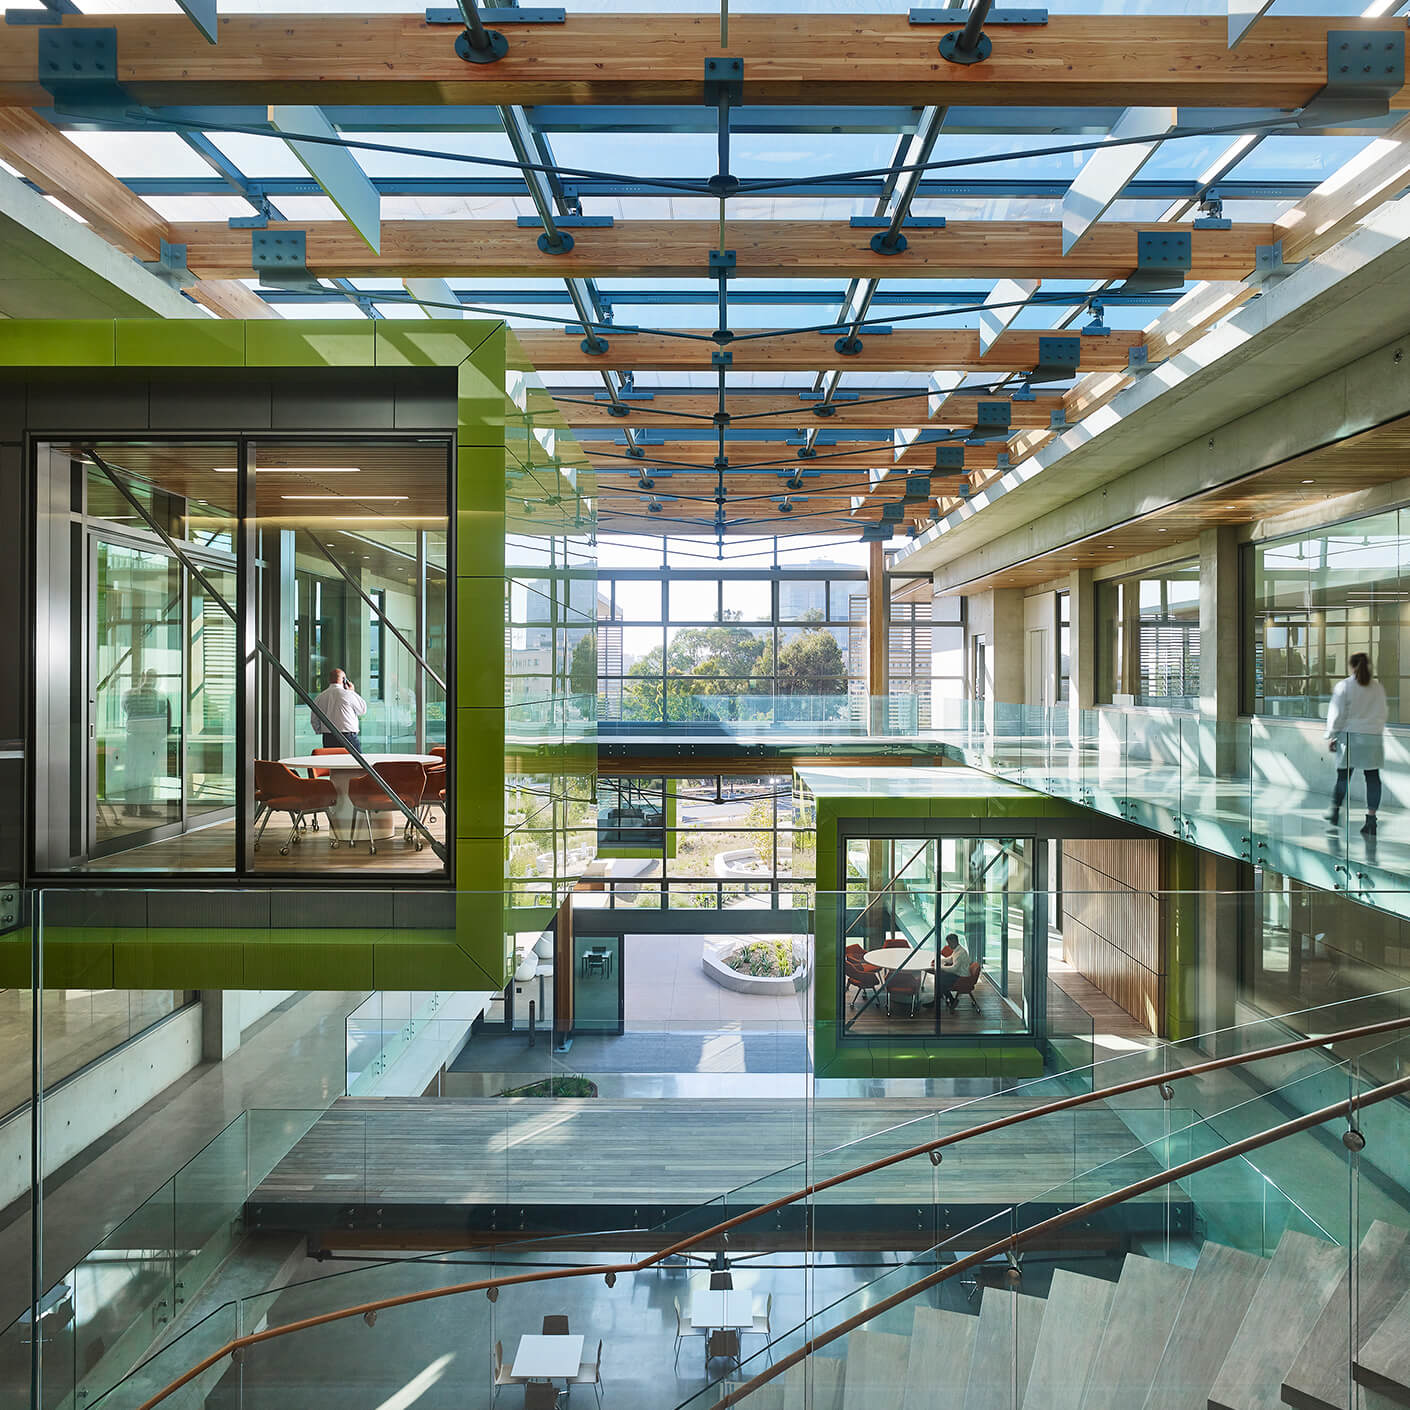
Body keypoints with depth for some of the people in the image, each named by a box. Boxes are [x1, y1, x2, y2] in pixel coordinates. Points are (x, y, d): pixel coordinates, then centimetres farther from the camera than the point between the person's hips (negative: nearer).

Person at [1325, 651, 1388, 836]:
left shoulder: (1344, 686, -6)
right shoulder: (1378, 687, 6)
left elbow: (1337, 714, -5)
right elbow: (1383, 713, 13)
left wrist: (1331, 736, 2)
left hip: (1350, 737, -2)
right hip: (1374, 738, 3)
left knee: (1343, 775, 6)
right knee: (1373, 777, 3)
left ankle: (1335, 812, 14)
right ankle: (1371, 818, 1)